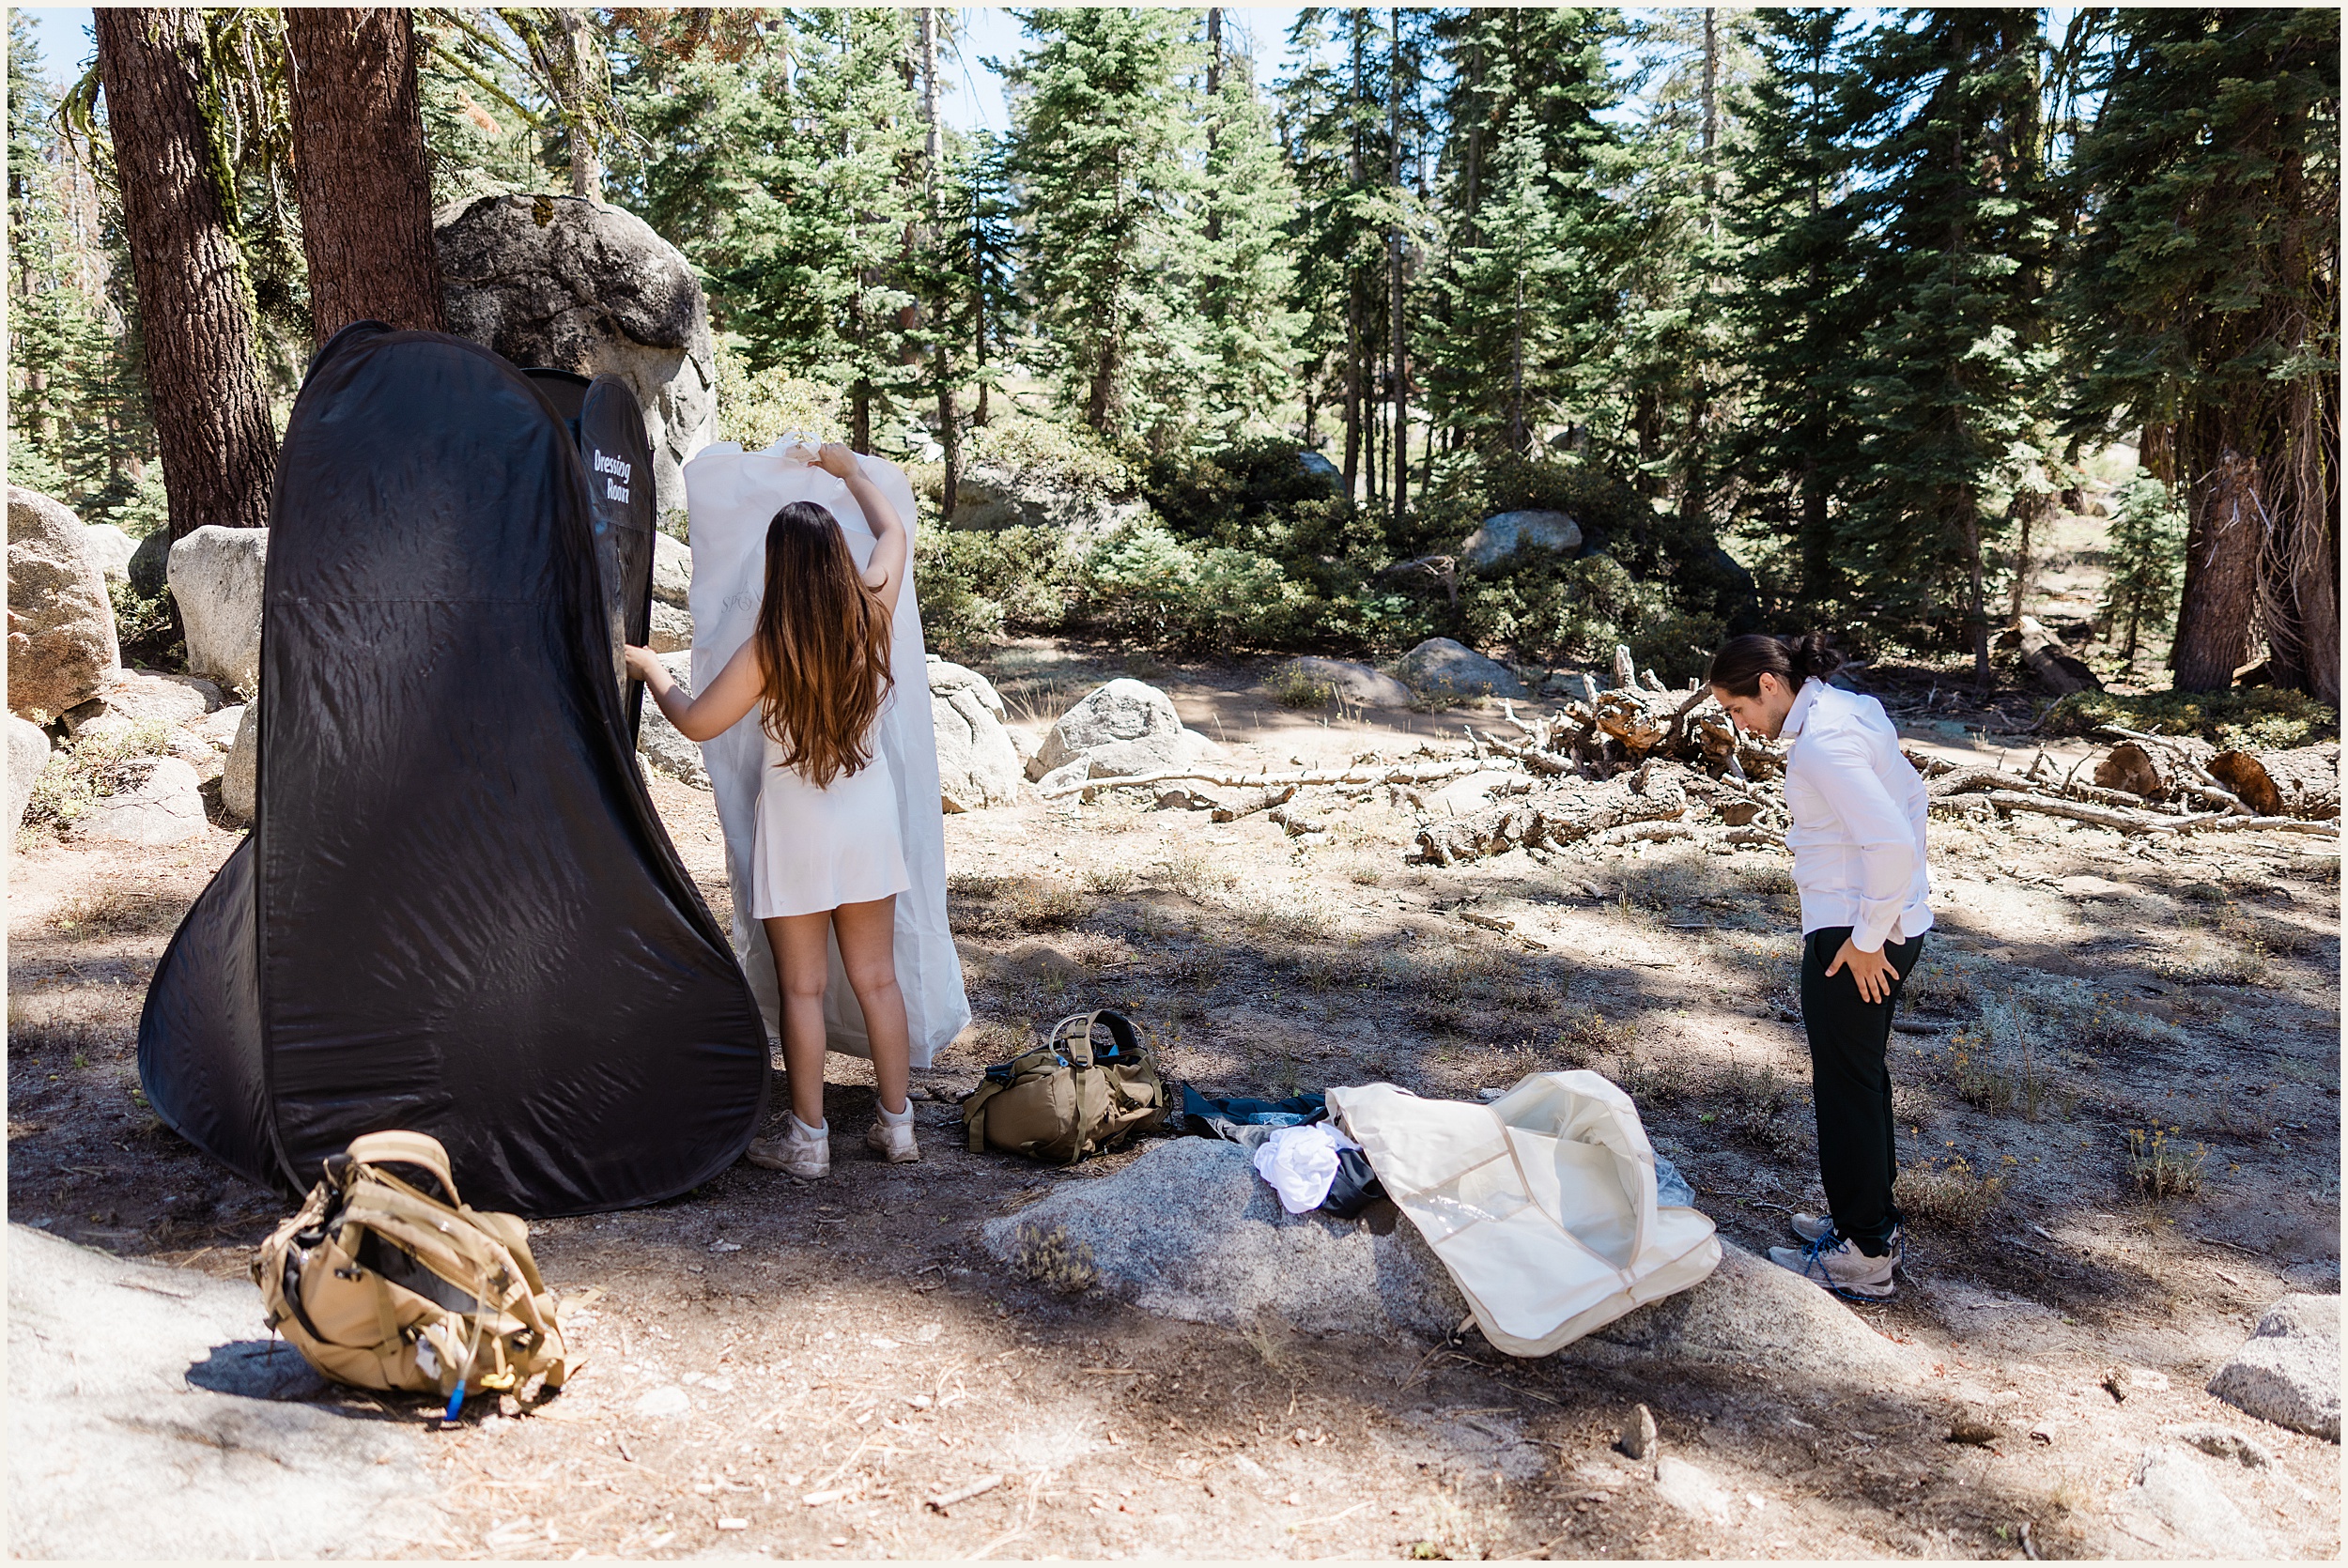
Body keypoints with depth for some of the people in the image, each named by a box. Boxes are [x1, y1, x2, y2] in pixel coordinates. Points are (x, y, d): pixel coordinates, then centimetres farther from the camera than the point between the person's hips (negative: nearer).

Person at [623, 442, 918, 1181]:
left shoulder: (770, 648, -19)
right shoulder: (870, 618, -8)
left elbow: (696, 722, -9)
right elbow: (893, 531, 11)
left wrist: (650, 669, 8)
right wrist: (850, 470, 25)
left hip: (796, 821, -4)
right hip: (867, 811, 4)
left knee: (802, 988, 6)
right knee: (877, 976, 13)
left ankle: (808, 1140, 15)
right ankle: (897, 1124, 21)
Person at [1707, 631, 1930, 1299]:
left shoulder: (1821, 743, -23)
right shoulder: (1852, 710, 8)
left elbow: (1892, 844, -31)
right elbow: (1910, 795, 20)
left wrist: (1867, 939, -21)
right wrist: (1902, 898, 19)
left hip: (1853, 941, -10)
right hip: (1895, 923, 10)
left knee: (1847, 1088, 2)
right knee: (1862, 1077, 21)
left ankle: (1863, 1256, 14)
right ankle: (1873, 1223, 35)